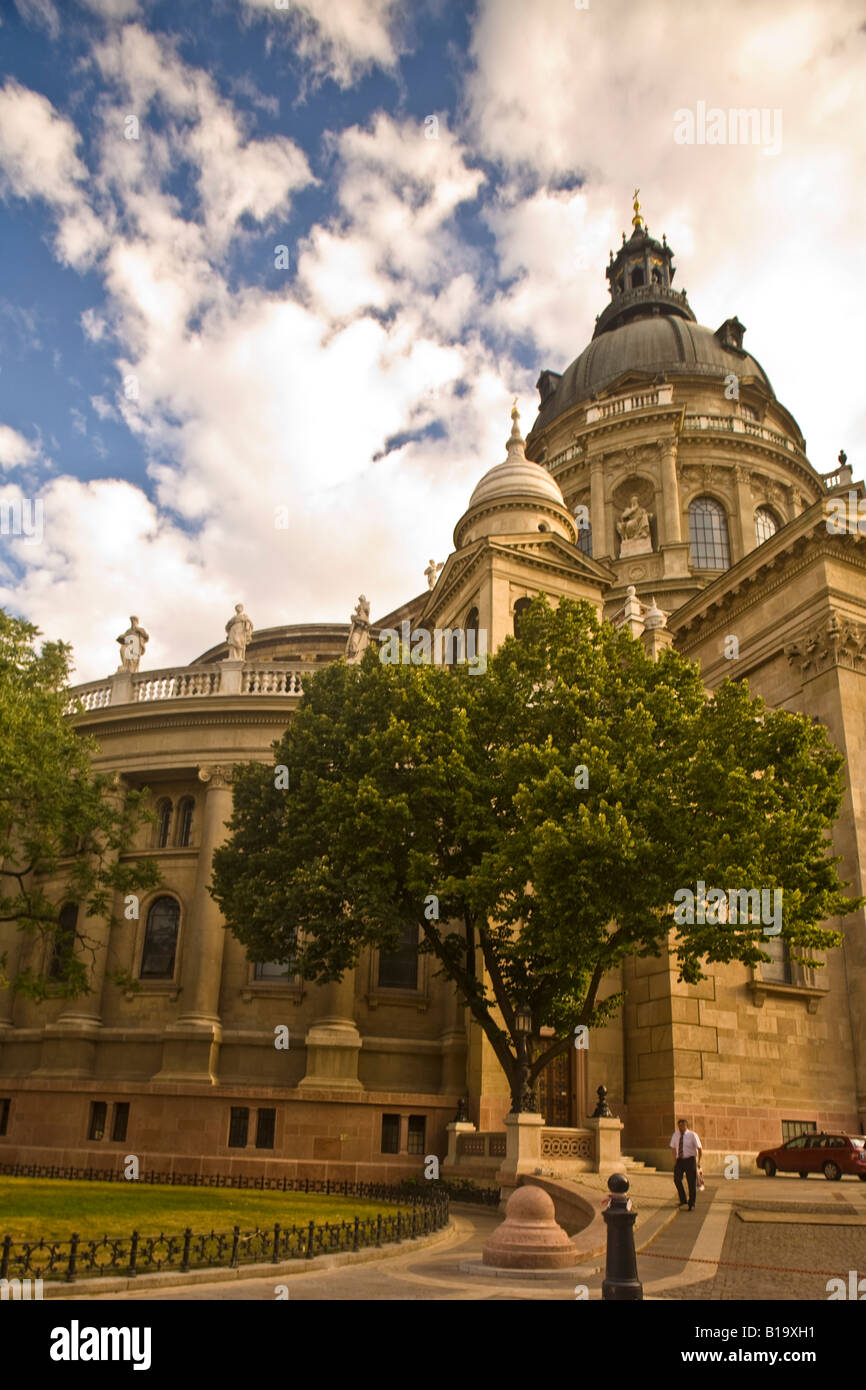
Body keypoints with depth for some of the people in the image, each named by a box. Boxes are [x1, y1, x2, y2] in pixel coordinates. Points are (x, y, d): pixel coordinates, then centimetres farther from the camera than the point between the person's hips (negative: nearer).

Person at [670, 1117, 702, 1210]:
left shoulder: (692, 1135, -9)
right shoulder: (675, 1135, 1)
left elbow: (700, 1149, -2)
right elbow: (673, 1148, 13)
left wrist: (698, 1162, 2)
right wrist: (675, 1160, 6)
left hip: (690, 1160, -3)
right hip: (679, 1160, 3)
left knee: (692, 1182, 2)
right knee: (677, 1179, -13)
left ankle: (691, 1204, 16)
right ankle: (682, 1200, 6)